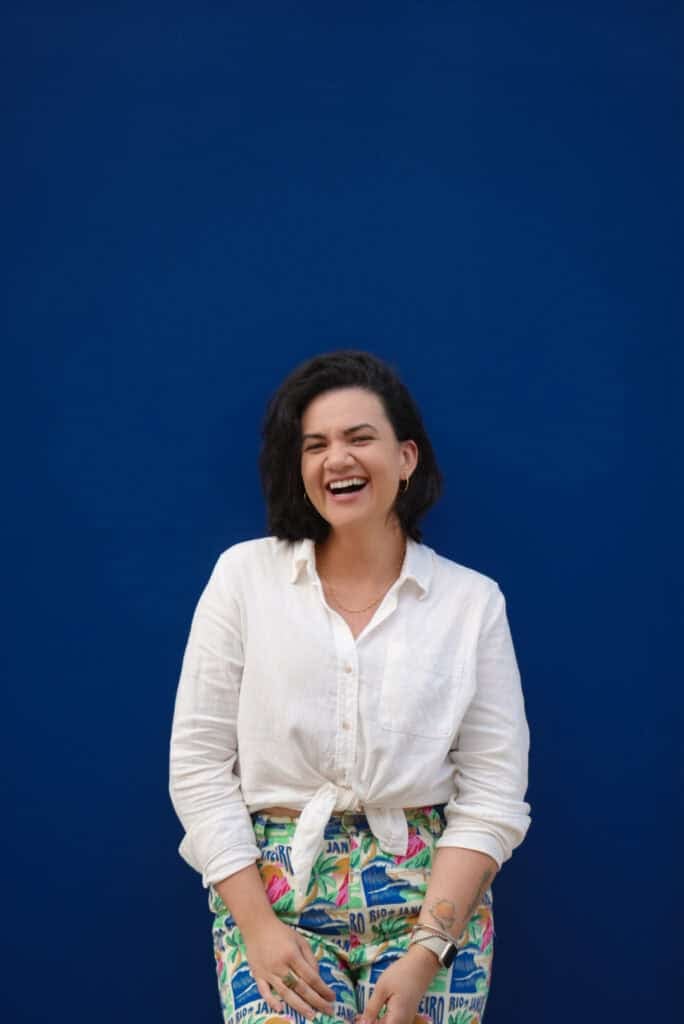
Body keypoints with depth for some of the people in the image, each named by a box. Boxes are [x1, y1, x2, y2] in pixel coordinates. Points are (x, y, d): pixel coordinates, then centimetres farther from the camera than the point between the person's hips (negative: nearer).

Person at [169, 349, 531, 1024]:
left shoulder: (473, 601, 1)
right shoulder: (244, 574, 1)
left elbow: (492, 796, -2)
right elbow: (199, 763, 0)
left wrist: (426, 949, -12)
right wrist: (257, 926, -8)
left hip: (434, 892, 1)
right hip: (271, 887, 0)